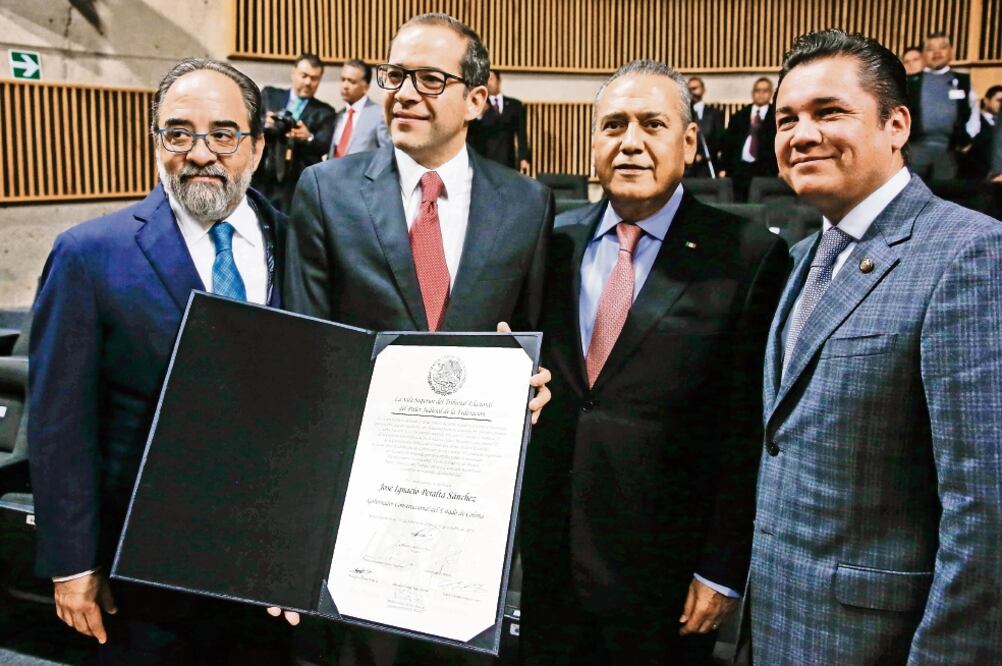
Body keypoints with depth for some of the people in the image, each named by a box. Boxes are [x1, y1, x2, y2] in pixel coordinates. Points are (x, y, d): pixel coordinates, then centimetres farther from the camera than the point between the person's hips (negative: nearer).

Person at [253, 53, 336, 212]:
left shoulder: (324, 111, 9)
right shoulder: (269, 95, 12)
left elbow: (324, 145, -6)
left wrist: (309, 138, -28)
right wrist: (264, 124, -18)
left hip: (299, 187, -1)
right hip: (262, 180, 1)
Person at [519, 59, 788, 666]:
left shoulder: (748, 256, -9)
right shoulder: (557, 241, 4)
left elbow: (749, 428, -10)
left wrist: (723, 570, -9)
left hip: (664, 567, -3)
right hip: (548, 553, 4)